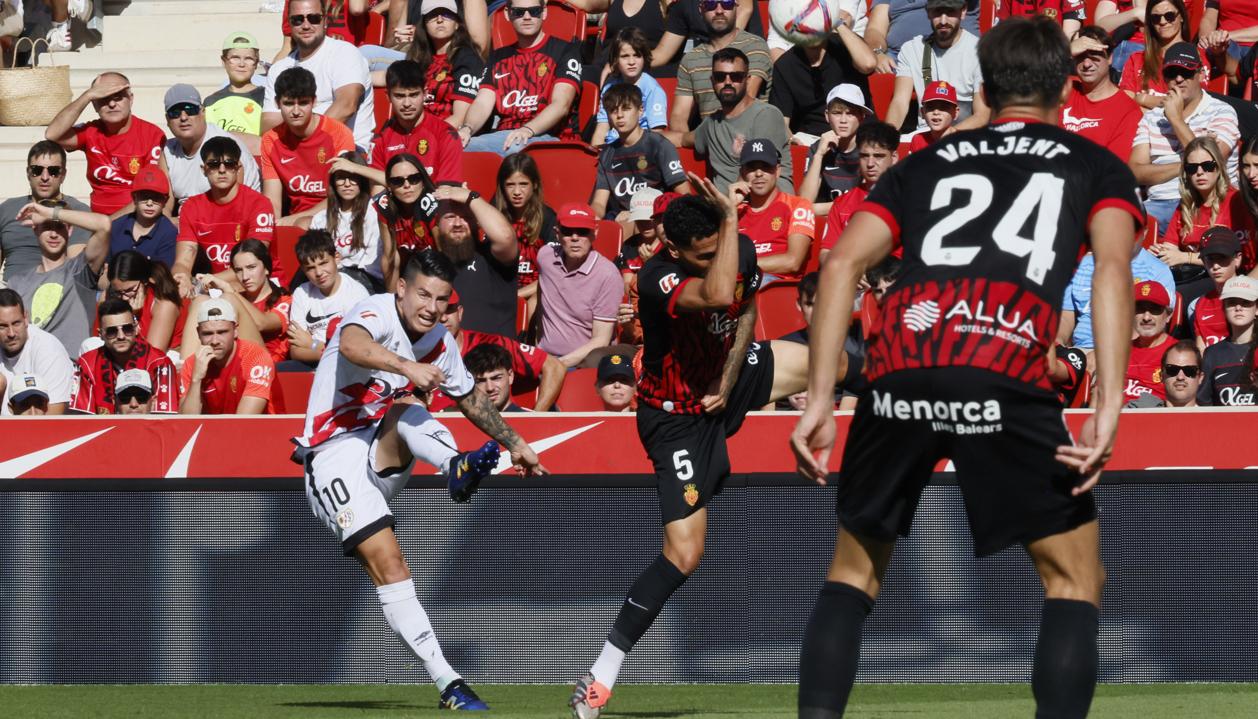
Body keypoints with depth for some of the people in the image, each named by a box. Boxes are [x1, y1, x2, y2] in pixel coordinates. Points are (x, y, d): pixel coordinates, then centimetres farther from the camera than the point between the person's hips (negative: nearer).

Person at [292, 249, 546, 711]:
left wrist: (513, 443, 30)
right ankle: (448, 683, -25)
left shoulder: (438, 342, 6)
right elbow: (352, 344, -42)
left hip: (385, 459, 6)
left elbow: (470, 397, 26)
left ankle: (457, 467, -55)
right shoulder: (377, 314, -16)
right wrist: (406, 367, -57)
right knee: (389, 566, -20)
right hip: (335, 453, -6)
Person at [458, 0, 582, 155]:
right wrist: (467, 129, -14)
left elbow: (561, 105, -7)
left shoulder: (564, 51, 8)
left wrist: (527, 130, -26)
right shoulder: (498, 58, 24)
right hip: (502, 136, 4)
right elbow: (482, 104, 11)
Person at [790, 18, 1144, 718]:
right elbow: (1113, 266, 2)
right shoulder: (1096, 166, 21)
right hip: (1008, 373, -3)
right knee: (1076, 580, 12)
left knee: (856, 570, 21)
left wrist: (820, 401, 13)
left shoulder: (928, 163, 28)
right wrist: (1109, 409, -7)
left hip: (900, 372, 3)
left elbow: (843, 262, 15)